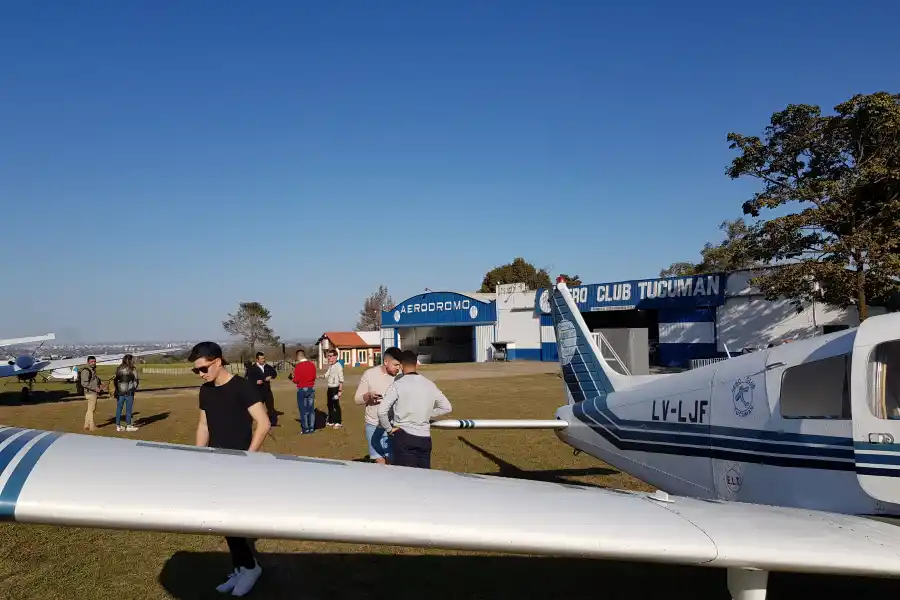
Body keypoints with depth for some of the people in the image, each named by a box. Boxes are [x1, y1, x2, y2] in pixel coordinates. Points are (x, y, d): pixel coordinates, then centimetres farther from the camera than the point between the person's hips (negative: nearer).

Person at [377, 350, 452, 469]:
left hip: (403, 437, -4)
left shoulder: (398, 385, -10)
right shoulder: (430, 385, 5)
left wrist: (389, 429, -3)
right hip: (425, 438, 5)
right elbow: (447, 407, 15)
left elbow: (382, 411, -17)